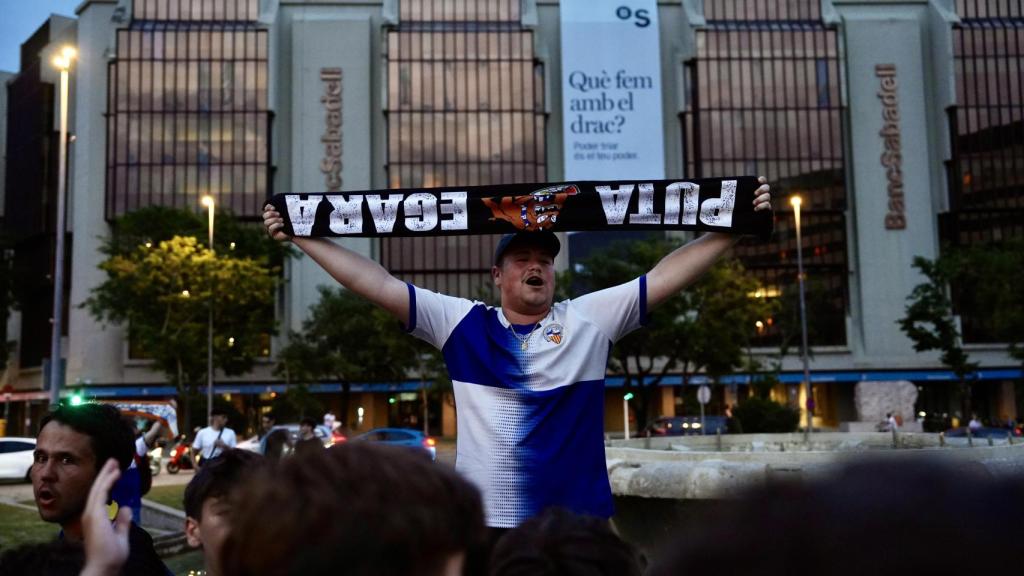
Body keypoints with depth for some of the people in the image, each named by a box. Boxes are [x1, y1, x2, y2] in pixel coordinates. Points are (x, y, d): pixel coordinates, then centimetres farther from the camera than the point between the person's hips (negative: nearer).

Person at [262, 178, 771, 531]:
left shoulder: (589, 319, 5)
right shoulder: (462, 323, 4)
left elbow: (663, 277, 2)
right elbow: (378, 285, 3)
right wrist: (301, 236, 1)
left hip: (578, 521, 0)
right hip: (486, 522, 0)